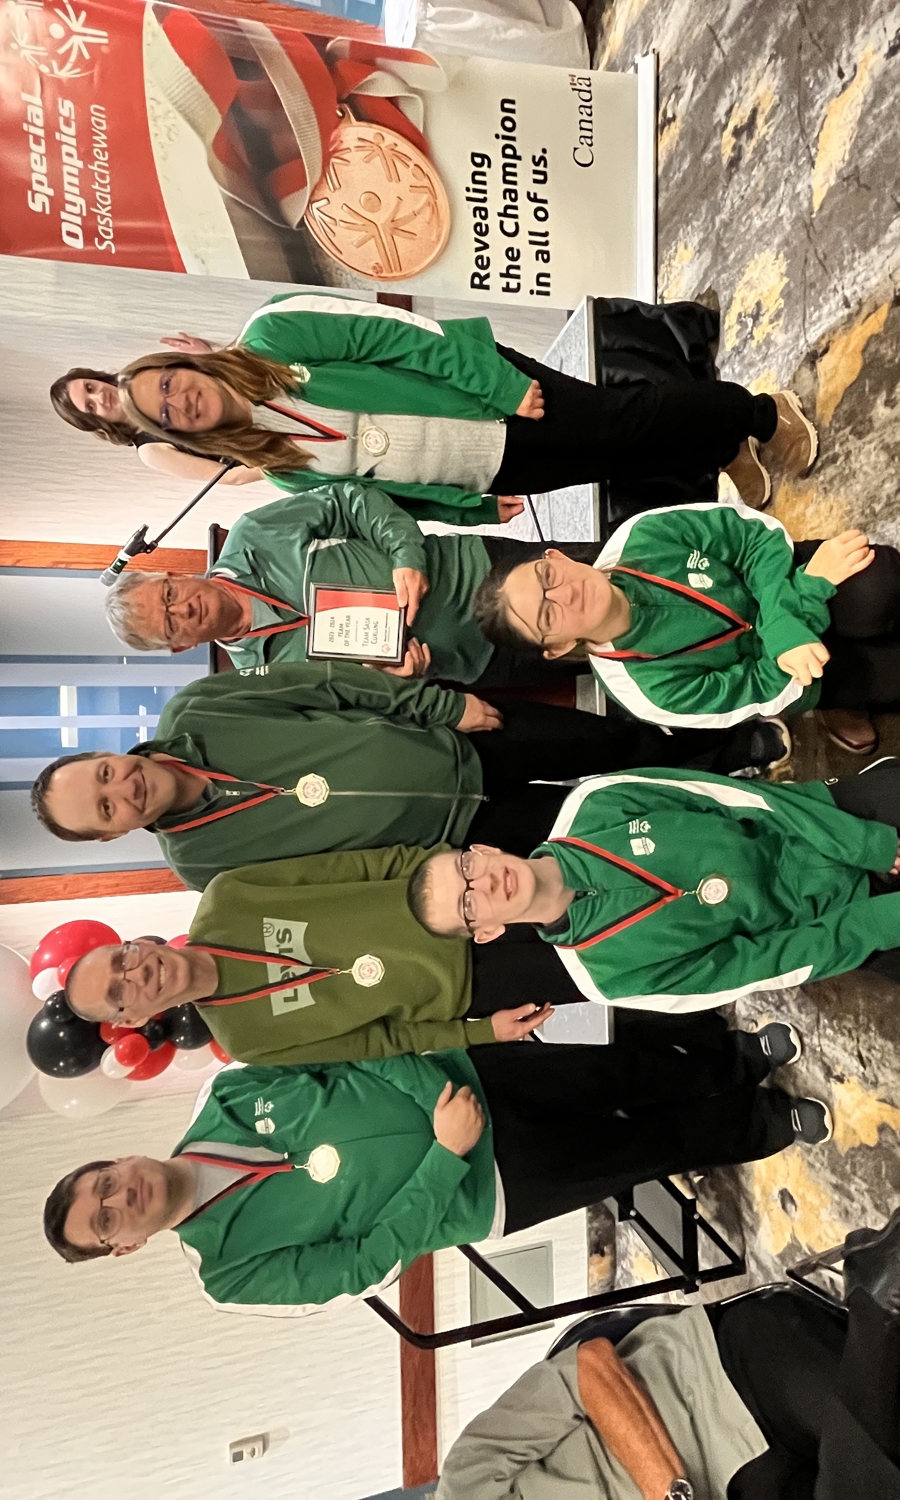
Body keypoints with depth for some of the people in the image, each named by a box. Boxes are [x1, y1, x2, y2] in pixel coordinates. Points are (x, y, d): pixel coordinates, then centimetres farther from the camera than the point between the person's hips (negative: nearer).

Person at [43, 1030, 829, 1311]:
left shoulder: (224, 1098, -3)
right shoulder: (232, 1270, -9)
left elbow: (342, 1054, -1)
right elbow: (367, 1260, -12)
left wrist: (477, 1024, -13)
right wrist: (444, 1157, -24)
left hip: (464, 1074, 2)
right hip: (485, 1192, -2)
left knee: (623, 1069, -1)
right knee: (650, 1146, 3)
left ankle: (735, 1059, 28)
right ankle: (763, 1127, 30)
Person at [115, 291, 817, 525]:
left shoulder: (271, 337, -9)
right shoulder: (284, 470, 2)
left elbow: (397, 332, -11)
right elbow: (381, 493, 6)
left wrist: (505, 387, -15)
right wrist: (475, 506, -2)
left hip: (493, 390, -2)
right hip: (489, 477, 2)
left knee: (630, 419, -8)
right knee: (627, 459, -3)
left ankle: (763, 413, 21)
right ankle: (729, 450, 26)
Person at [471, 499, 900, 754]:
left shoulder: (641, 536, -23)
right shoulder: (650, 689, -28)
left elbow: (754, 531, -17)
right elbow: (770, 692, -21)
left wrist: (785, 622, -32)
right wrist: (813, 587, -27)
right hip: (774, 671, -3)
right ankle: (843, 704, 11)